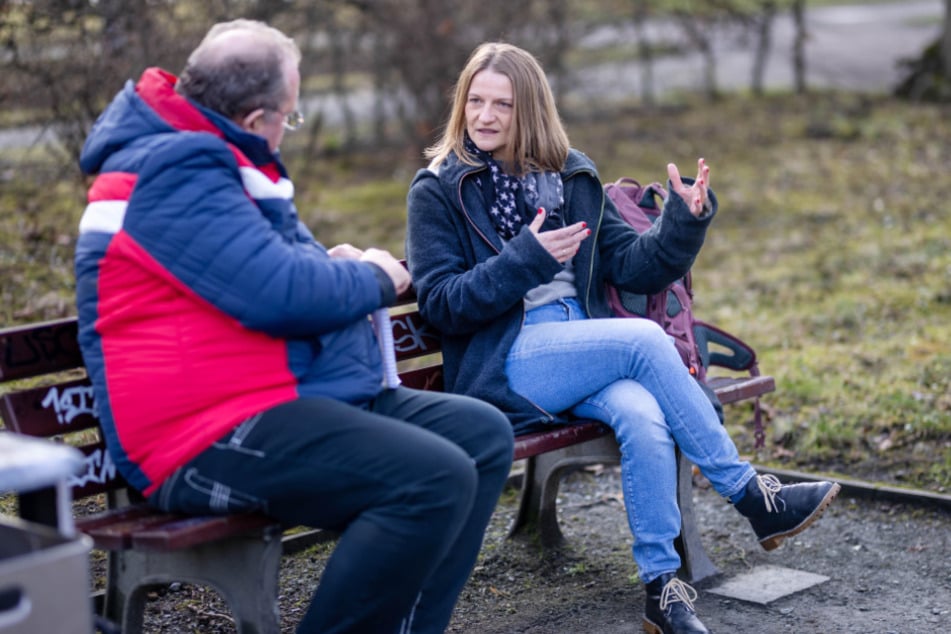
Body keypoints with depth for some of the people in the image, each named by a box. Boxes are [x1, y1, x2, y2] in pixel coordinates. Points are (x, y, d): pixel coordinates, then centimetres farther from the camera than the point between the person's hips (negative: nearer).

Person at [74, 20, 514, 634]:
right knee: (436, 478, -26)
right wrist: (372, 278, -3)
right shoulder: (174, 171, -15)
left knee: (483, 433, 3)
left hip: (296, 394, 11)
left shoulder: (209, 163, 19)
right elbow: (283, 297, -23)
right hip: (214, 437, -11)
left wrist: (334, 266, 13)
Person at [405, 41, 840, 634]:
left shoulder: (570, 175, 13)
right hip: (502, 368, -4)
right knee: (645, 338, -27)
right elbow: (441, 303, -8)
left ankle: (662, 584, -21)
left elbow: (632, 266, 9)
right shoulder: (438, 189, 1)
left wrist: (685, 222, -9)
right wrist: (526, 259, -19)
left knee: (643, 417, -30)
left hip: (582, 350, 4)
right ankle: (751, 497, -16)